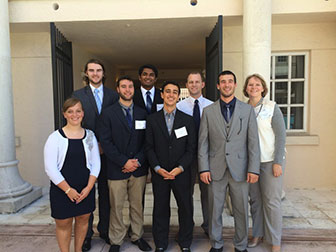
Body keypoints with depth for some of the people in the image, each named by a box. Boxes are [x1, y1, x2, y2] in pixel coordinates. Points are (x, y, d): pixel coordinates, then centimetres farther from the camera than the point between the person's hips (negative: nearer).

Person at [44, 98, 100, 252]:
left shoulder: (89, 135, 0)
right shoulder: (55, 138, -9)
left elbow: (96, 163, 2)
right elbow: (50, 168, -11)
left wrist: (89, 187, -7)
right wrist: (68, 189, -12)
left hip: (86, 189, 3)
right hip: (62, 190, -3)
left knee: (83, 219, 16)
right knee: (63, 223, 9)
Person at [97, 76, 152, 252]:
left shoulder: (142, 113, 8)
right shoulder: (108, 113, 0)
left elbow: (146, 141, 5)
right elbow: (105, 142, -7)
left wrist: (138, 161, -8)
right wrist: (124, 161, -13)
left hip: (139, 168, 3)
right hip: (117, 169, -2)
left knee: (137, 205, 13)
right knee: (116, 207, 8)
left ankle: (137, 236, 33)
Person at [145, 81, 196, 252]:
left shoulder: (187, 120, 3)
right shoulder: (152, 119, 3)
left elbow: (191, 148, 0)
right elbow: (149, 147, 1)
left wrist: (180, 168, -12)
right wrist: (157, 168, -11)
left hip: (181, 173, 0)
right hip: (159, 173, 0)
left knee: (186, 209, 10)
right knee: (160, 209, 12)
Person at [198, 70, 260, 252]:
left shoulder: (247, 110, 5)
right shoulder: (208, 111, 4)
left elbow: (253, 142, 1)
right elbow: (203, 142, 2)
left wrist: (253, 169, -5)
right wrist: (203, 169, -4)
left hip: (240, 169, 0)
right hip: (215, 169, 0)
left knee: (241, 211, 11)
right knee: (215, 210, 11)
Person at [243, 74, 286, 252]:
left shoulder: (272, 107, -4)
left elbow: (281, 135, -6)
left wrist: (278, 162, -11)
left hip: (270, 160, -3)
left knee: (272, 201, 1)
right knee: (255, 199, 10)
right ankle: (257, 234, 27)